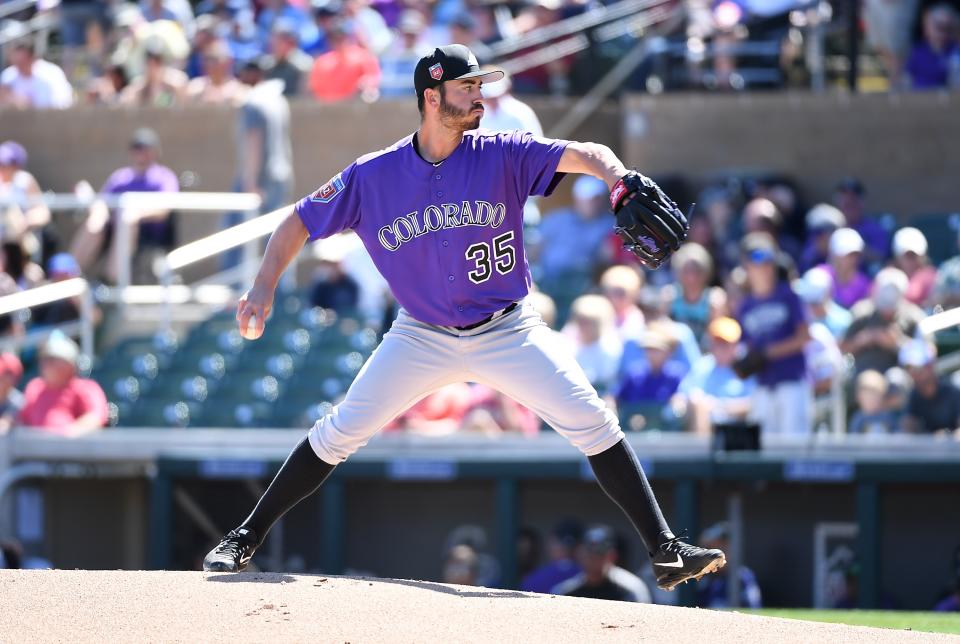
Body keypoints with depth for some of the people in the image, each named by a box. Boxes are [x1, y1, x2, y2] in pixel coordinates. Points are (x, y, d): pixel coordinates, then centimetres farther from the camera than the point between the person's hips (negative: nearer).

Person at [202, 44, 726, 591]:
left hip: (507, 333, 0)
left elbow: (584, 155, -24)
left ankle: (665, 550, -7)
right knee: (339, 433, -4)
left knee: (593, 424, -12)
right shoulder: (374, 176, -9)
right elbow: (299, 221, 1)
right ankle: (245, 540, 10)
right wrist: (265, 288, -13)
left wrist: (624, 184, -46)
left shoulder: (502, 156, -12)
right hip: (423, 337, 0)